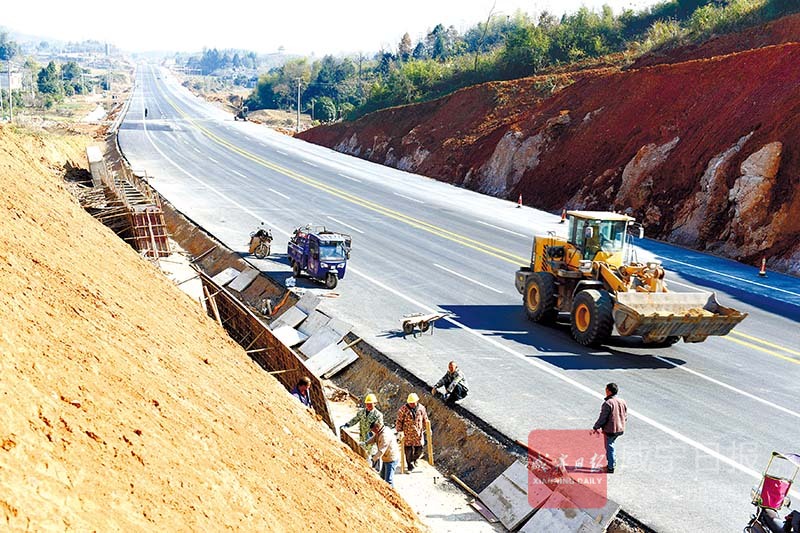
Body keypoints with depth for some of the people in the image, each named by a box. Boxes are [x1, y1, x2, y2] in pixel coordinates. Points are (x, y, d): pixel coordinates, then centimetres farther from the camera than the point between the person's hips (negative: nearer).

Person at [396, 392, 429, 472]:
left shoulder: (421, 408, 0)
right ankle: (410, 466, 13)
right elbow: (399, 421, -4)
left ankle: (415, 460, 40)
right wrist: (399, 431, -8)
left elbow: (425, 420, 12)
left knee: (419, 450, 11)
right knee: (408, 450, 0)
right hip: (407, 434, -3)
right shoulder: (404, 409, -9)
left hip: (418, 434, 3)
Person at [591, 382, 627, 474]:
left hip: (610, 430, -7)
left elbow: (602, 418, -19)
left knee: (609, 447, 6)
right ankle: (613, 462, 31)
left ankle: (611, 468, 13)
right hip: (620, 429, 7)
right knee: (611, 444, 25)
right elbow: (625, 417, 10)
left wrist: (595, 428, -8)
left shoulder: (608, 403, -21)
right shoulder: (623, 402, 3)